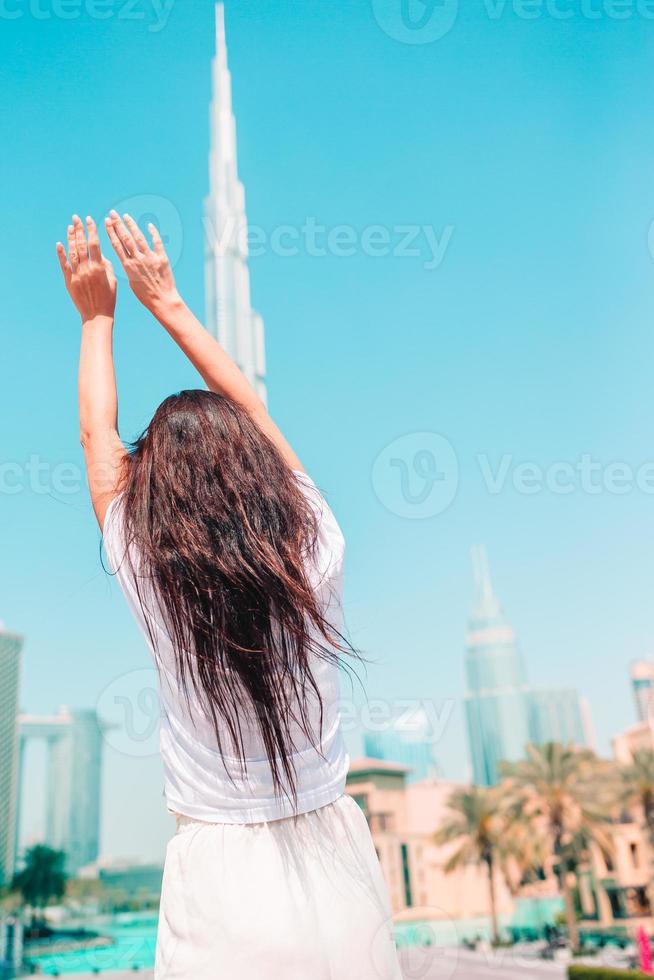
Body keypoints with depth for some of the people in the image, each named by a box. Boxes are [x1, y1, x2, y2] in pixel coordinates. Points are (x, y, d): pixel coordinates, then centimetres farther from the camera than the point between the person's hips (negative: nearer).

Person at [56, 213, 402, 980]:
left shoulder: (149, 578, -15)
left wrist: (96, 316, 14)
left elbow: (98, 439, 1)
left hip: (221, 874, -1)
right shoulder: (316, 555, -12)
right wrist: (167, 304, 11)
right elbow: (254, 416, 2)